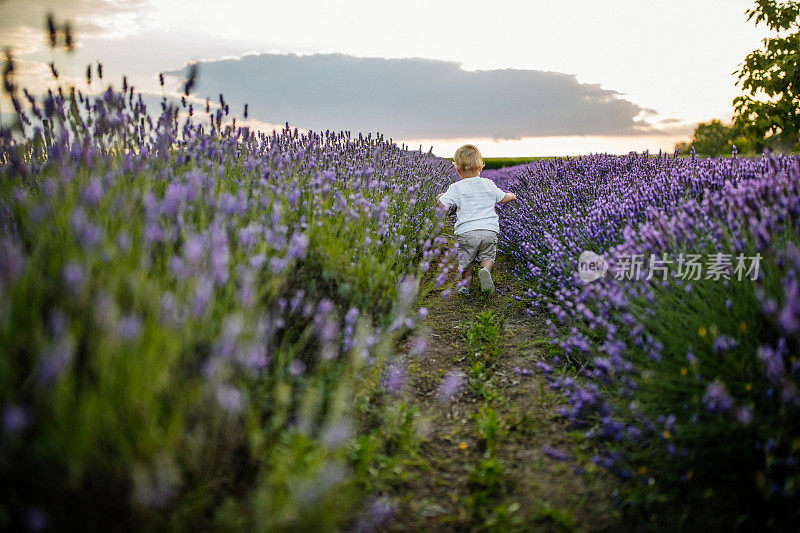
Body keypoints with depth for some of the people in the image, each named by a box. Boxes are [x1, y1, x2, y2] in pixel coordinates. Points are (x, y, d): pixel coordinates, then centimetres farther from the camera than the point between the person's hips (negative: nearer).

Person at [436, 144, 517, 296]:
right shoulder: (489, 184, 11)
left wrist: (440, 197, 22)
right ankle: (486, 270, -16)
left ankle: (466, 284, 9)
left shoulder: (455, 188, 1)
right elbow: (503, 198, 23)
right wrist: (511, 196, 46)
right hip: (490, 231, 2)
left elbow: (442, 205, -2)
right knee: (487, 256, 13)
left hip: (466, 231, -2)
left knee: (465, 260, 15)